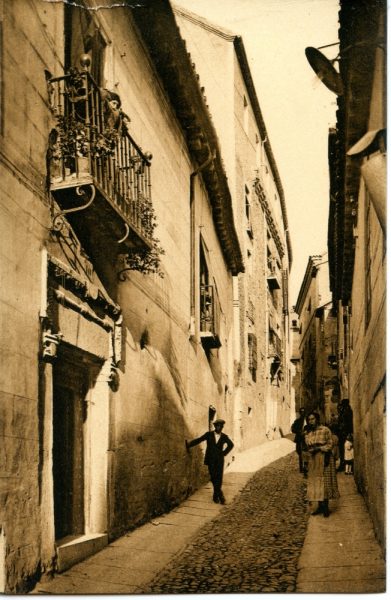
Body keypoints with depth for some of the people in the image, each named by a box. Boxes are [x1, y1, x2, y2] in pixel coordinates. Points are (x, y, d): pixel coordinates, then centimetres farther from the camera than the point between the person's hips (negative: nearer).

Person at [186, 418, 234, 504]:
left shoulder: (224, 437, 4)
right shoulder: (209, 434, 0)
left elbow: (231, 445, 19)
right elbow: (198, 440, -4)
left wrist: (224, 452, 9)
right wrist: (189, 444, -14)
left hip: (219, 460, 1)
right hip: (211, 459, -1)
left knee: (219, 478, -6)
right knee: (213, 477, -2)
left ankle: (216, 495, 5)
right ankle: (220, 495, 12)